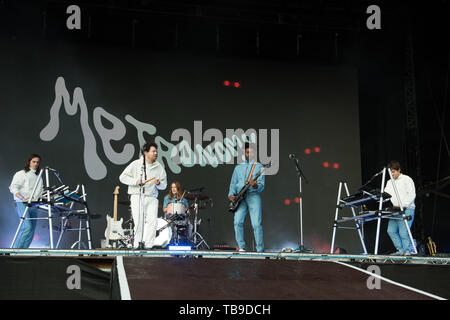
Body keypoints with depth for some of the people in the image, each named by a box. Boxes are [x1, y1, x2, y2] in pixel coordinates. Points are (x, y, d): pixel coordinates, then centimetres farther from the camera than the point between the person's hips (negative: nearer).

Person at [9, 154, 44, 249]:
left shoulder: (39, 177, 22)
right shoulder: (21, 174, 4)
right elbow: (13, 188, -6)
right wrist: (22, 197, -20)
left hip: (34, 205, 6)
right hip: (22, 204, -6)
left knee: (31, 230, 0)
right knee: (27, 227, -22)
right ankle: (16, 249, -18)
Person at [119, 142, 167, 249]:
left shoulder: (159, 167, 9)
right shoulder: (136, 164, 2)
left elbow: (164, 185, 12)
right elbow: (123, 177, 2)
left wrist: (159, 183, -11)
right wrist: (135, 181, -11)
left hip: (151, 198, 2)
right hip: (137, 197, -2)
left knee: (152, 221, -10)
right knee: (139, 222, -7)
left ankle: (148, 244, -4)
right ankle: (138, 243, 7)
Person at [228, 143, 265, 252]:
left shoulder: (259, 167, 11)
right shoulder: (238, 167, 22)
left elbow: (261, 185, 1)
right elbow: (233, 183, 19)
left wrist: (256, 186, -22)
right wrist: (231, 194, 1)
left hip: (253, 195, -3)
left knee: (257, 224, -11)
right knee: (238, 222, -13)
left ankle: (260, 250, -4)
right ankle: (241, 247, -4)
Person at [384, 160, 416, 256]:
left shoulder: (407, 180, 0)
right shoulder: (389, 182, 20)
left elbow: (411, 195, -7)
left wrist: (402, 205, -17)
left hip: (407, 209, -7)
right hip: (395, 210, 7)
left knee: (403, 232, -14)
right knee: (391, 230, -2)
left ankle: (408, 250, -1)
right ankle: (401, 250, 7)